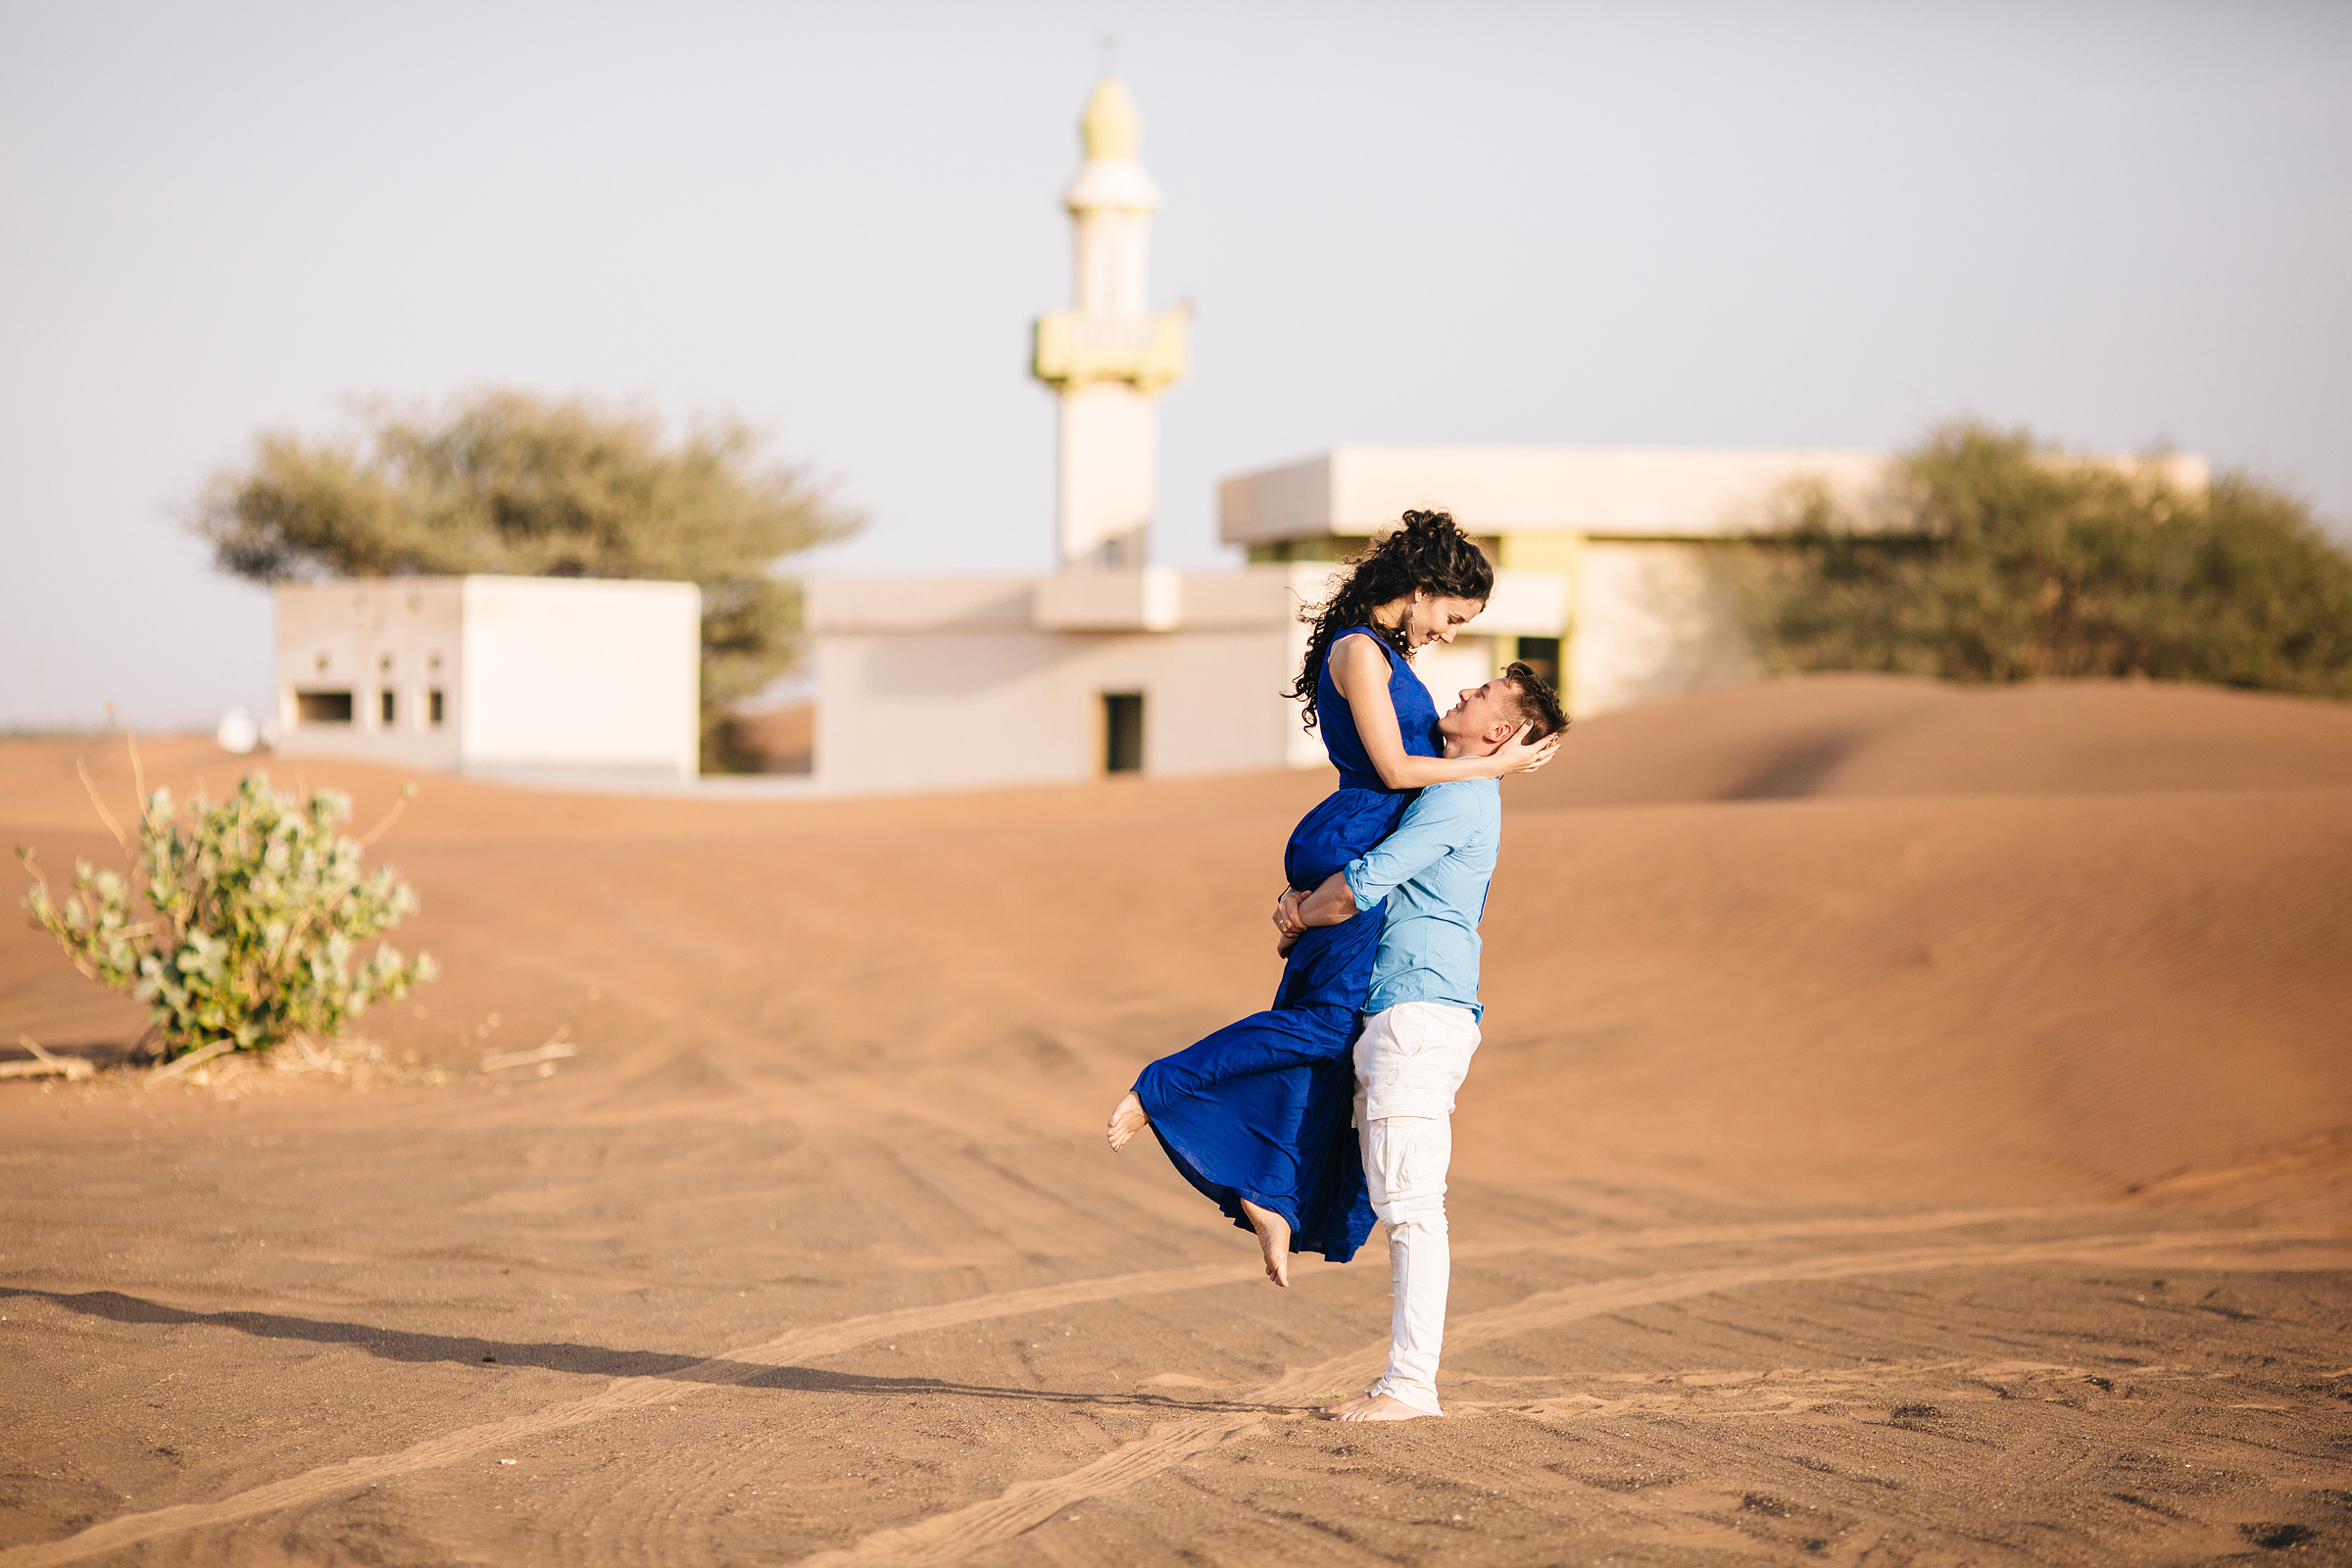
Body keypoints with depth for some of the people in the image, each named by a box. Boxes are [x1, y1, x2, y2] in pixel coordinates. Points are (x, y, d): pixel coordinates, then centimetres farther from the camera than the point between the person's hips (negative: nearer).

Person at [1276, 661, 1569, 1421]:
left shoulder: (1461, 797, -11)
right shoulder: (1445, 793, 22)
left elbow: (1363, 885, -15)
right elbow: (1373, 878, 29)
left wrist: (1302, 919, 4)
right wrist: (1303, 901, 8)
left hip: (1420, 1009, -10)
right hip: (1400, 1015, 10)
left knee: (1411, 1205, -11)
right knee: (1404, 1207, 10)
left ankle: (1411, 1385, -12)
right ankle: (1404, 1378, 13)